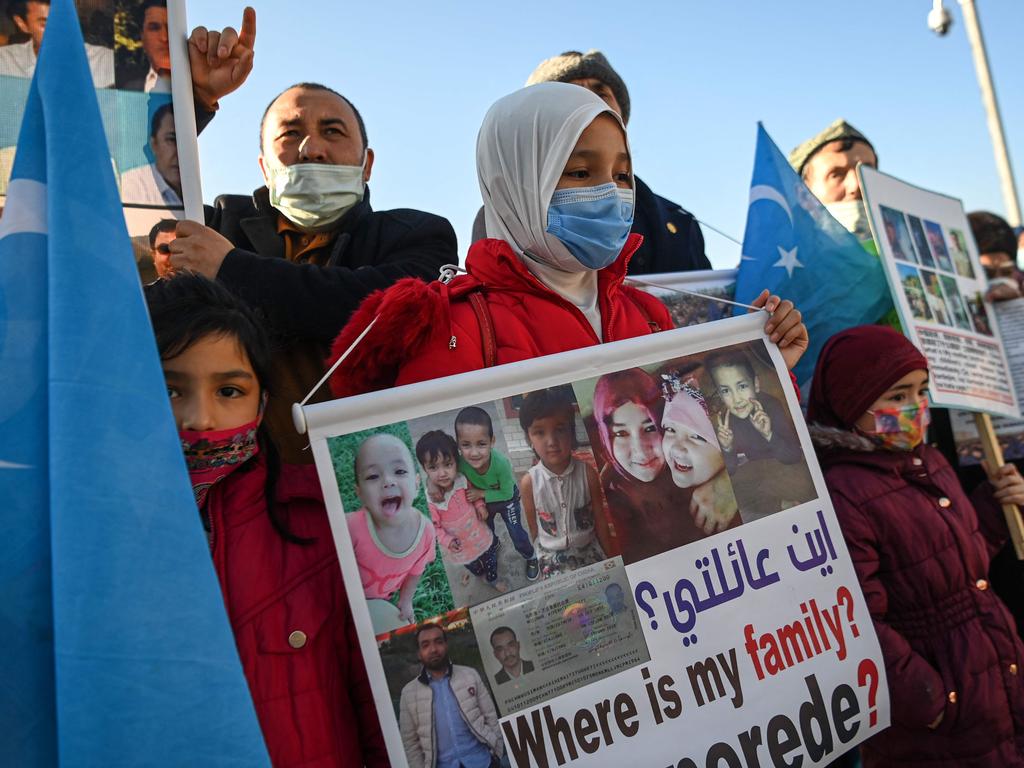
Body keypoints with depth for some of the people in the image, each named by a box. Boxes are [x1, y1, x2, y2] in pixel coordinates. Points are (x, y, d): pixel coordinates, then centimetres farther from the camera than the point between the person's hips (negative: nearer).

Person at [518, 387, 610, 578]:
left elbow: (600, 520, -2)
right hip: (551, 558, -1)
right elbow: (533, 529, -2)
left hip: (589, 551, 1)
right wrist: (539, 562, 5)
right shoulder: (529, 482, -15)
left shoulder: (587, 473, -13)